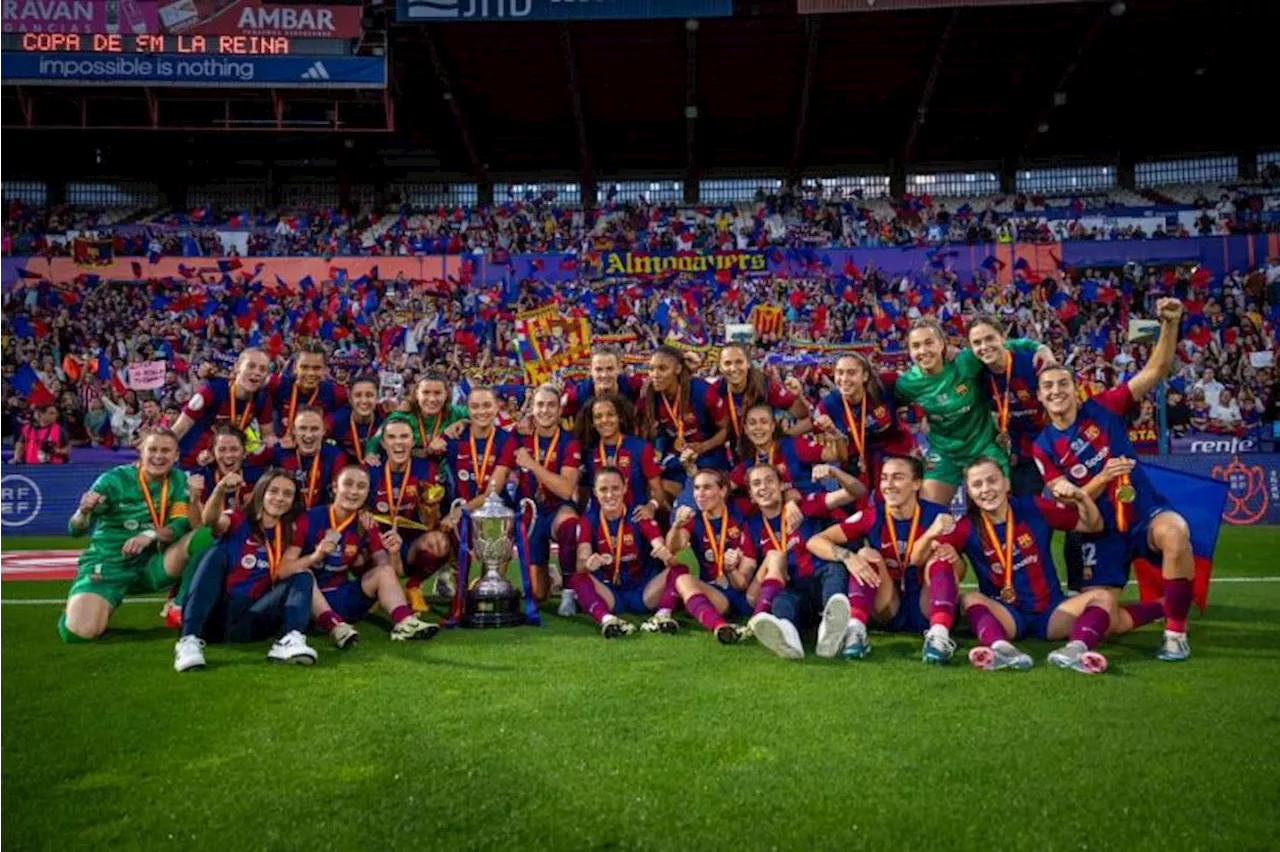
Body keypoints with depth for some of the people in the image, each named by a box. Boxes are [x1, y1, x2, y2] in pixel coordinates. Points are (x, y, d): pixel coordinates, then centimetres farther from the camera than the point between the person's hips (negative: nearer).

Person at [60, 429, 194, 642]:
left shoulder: (178, 480, -1)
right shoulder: (114, 479, -10)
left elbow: (183, 524, -12)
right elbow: (76, 530, -12)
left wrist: (151, 535, -32)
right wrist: (84, 512, -36)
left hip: (150, 565, 2)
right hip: (107, 565, -2)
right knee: (79, 632, -23)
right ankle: (76, 607, 15)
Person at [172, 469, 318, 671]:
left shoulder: (288, 534, 14)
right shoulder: (238, 521, 4)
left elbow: (281, 573, 1)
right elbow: (211, 522, -20)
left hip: (250, 618, 2)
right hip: (216, 612, -2)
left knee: (303, 577, -10)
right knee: (217, 553, -22)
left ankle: (290, 639, -39)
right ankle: (190, 640, -36)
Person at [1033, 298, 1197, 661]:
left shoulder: (1104, 408, -3)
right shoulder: (1044, 447, -1)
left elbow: (1156, 371, -9)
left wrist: (1170, 324, -24)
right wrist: (1102, 478, -23)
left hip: (1144, 514, -2)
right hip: (1098, 533, 2)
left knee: (1174, 530, -39)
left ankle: (1176, 629, -18)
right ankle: (1164, 608, 25)